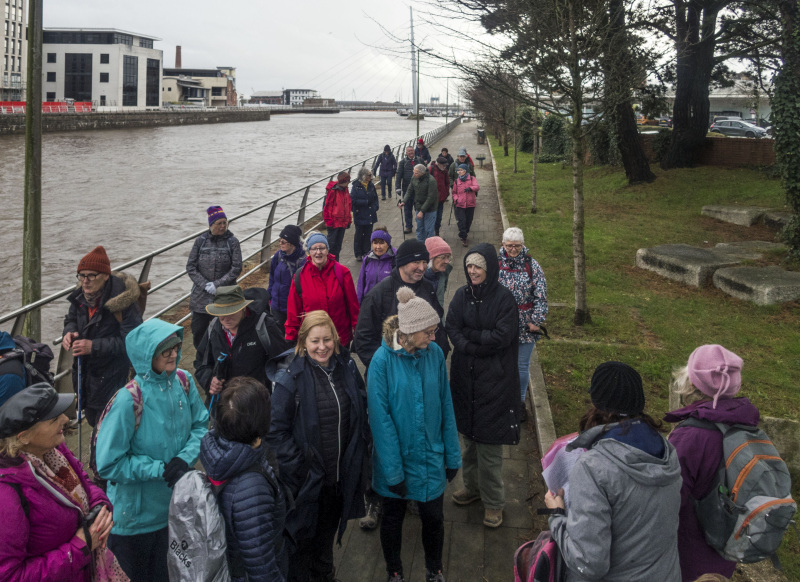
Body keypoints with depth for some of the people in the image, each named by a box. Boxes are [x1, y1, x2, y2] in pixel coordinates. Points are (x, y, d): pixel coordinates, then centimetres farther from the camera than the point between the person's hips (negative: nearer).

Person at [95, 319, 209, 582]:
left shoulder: (183, 381, -9)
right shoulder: (128, 400, -27)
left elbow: (202, 425, 0)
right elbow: (109, 464, -22)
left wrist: (186, 458, -18)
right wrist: (160, 469, -24)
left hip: (178, 507, 5)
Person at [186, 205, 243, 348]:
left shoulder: (232, 242, -2)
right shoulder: (200, 241, 3)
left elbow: (236, 268, -6)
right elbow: (190, 267, 2)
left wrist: (217, 284, -13)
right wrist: (204, 285, -11)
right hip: (201, 297, 2)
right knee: (198, 332, 6)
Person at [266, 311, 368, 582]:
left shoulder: (346, 366, -3)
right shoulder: (290, 376, -20)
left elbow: (361, 412, 9)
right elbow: (276, 430, -17)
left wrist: (357, 451, 5)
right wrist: (298, 465, -19)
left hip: (341, 476, 5)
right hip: (306, 478, -5)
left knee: (328, 530, 27)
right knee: (303, 539, 13)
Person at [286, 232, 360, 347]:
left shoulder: (342, 272, -4)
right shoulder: (300, 276, -2)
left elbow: (353, 304, 1)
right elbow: (294, 310, 3)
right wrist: (291, 336, 5)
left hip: (341, 337, 0)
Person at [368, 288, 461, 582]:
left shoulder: (435, 354, -9)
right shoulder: (383, 359, -20)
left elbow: (446, 406, -1)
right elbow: (380, 418, -17)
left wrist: (452, 455, 2)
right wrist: (393, 470, -17)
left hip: (430, 457, 3)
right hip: (396, 456, -2)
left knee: (434, 518, 14)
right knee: (393, 518, 17)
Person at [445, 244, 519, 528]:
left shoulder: (504, 298, -8)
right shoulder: (461, 295, 5)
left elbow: (502, 337, -15)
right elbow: (452, 330, -4)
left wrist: (469, 335, -10)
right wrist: (482, 343, -17)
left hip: (494, 380, -4)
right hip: (465, 377, 4)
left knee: (489, 441, -1)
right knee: (469, 435, 14)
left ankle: (493, 501, 12)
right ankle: (473, 486, 32)